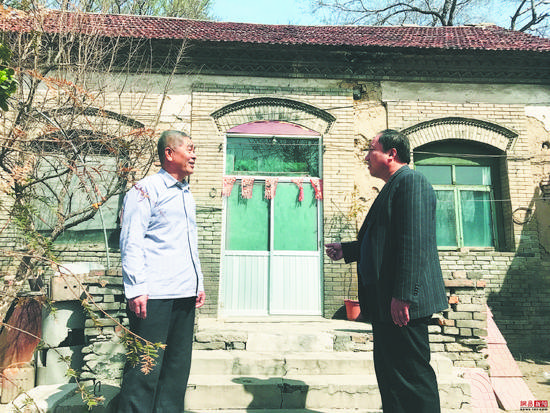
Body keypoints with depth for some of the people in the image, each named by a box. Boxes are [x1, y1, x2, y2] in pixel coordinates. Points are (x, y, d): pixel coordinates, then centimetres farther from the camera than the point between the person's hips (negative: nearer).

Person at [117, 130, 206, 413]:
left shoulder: (186, 195, 20)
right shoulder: (146, 190, -3)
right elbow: (131, 242, -9)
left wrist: (199, 283, 19)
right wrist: (136, 289, -16)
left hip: (185, 294, 8)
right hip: (154, 295, -8)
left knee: (178, 363, 12)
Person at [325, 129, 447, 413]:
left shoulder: (410, 181, -11)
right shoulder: (393, 188, 21)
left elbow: (414, 242, -21)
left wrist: (403, 295, -26)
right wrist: (346, 250, 25)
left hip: (401, 304, -11)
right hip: (385, 303, 11)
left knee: (411, 376, -2)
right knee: (389, 373, 17)